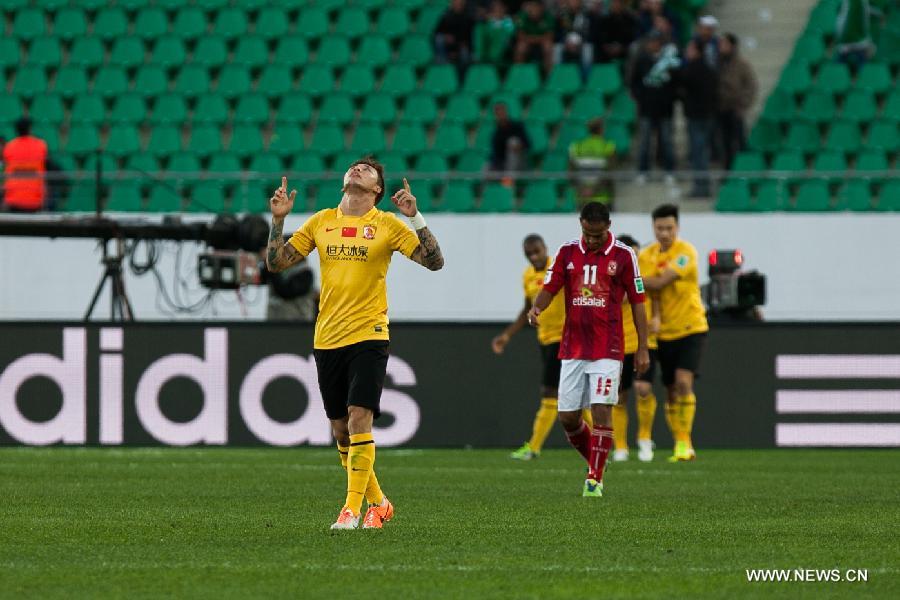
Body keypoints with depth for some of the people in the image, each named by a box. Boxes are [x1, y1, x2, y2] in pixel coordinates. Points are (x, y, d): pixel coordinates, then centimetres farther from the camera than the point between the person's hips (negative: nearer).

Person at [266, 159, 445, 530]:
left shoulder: (386, 225, 1)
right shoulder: (321, 222, 10)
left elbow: (434, 261, -6)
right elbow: (275, 263, 12)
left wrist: (415, 218, -16)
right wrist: (278, 221, -1)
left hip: (368, 337, -4)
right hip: (327, 340, 4)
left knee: (358, 420, -15)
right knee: (341, 430, 7)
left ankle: (352, 509, -11)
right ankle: (377, 502, 23)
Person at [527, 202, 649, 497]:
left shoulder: (623, 255, -2)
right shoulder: (567, 252, 5)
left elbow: (637, 302, 1)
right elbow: (549, 289, 4)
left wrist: (643, 349, -1)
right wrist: (536, 307, -20)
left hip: (608, 349, -3)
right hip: (572, 348, 3)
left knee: (602, 411, -12)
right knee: (567, 417, 2)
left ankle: (595, 478, -6)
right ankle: (595, 462, 25)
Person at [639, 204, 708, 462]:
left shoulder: (685, 252, -14)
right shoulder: (647, 254, 4)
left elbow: (660, 282, -23)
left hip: (690, 327, -5)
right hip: (665, 332, 5)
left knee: (683, 382, -21)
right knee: (672, 391, 7)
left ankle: (684, 442, -17)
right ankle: (682, 447, 16)